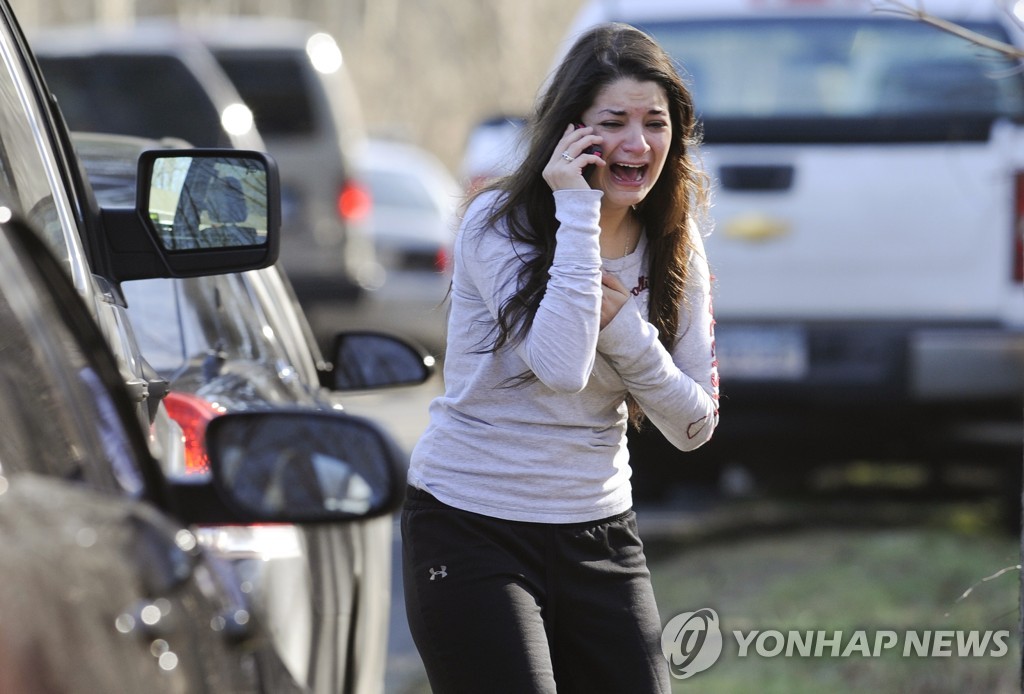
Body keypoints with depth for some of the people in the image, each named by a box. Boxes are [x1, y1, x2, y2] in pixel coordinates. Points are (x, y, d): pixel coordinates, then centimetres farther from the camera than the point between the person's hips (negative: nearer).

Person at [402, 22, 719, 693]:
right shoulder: (499, 223, -12)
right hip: (472, 530, -5)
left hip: (600, 533, 5)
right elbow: (560, 367, -27)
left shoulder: (675, 250, 4)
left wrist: (622, 326, -16)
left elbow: (694, 426, 0)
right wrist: (576, 211, -24)